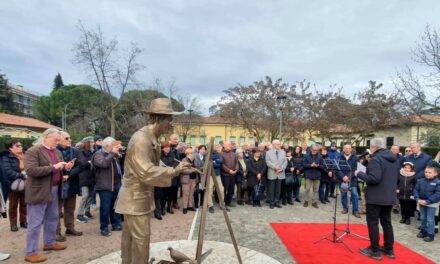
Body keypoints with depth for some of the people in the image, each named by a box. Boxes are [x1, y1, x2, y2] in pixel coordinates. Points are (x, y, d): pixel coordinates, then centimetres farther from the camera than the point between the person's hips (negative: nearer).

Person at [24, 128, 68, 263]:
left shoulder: (56, 152, 11)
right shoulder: (33, 151, -13)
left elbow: (60, 167, 21)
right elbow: (30, 171, -24)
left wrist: (65, 167, -3)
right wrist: (53, 167, -23)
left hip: (54, 190, 8)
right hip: (38, 191, -8)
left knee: (53, 218, 18)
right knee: (35, 222, 0)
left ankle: (50, 242, 34)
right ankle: (31, 252, 11)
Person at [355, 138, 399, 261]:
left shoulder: (376, 159, -19)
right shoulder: (395, 159, 10)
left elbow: (374, 178, -29)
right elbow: (396, 177, 20)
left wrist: (359, 174, -16)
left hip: (375, 197, -8)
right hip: (390, 196, 9)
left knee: (373, 223, 2)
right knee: (387, 222, 18)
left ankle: (375, 251, 8)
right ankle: (389, 249, 26)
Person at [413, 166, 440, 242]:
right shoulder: (420, 181, 0)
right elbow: (416, 190, 4)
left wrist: (427, 201, -22)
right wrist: (418, 199, -13)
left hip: (432, 204, -5)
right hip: (421, 203, 5)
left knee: (430, 219, -1)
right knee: (423, 218, 17)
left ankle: (430, 234, 9)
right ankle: (423, 230, 32)